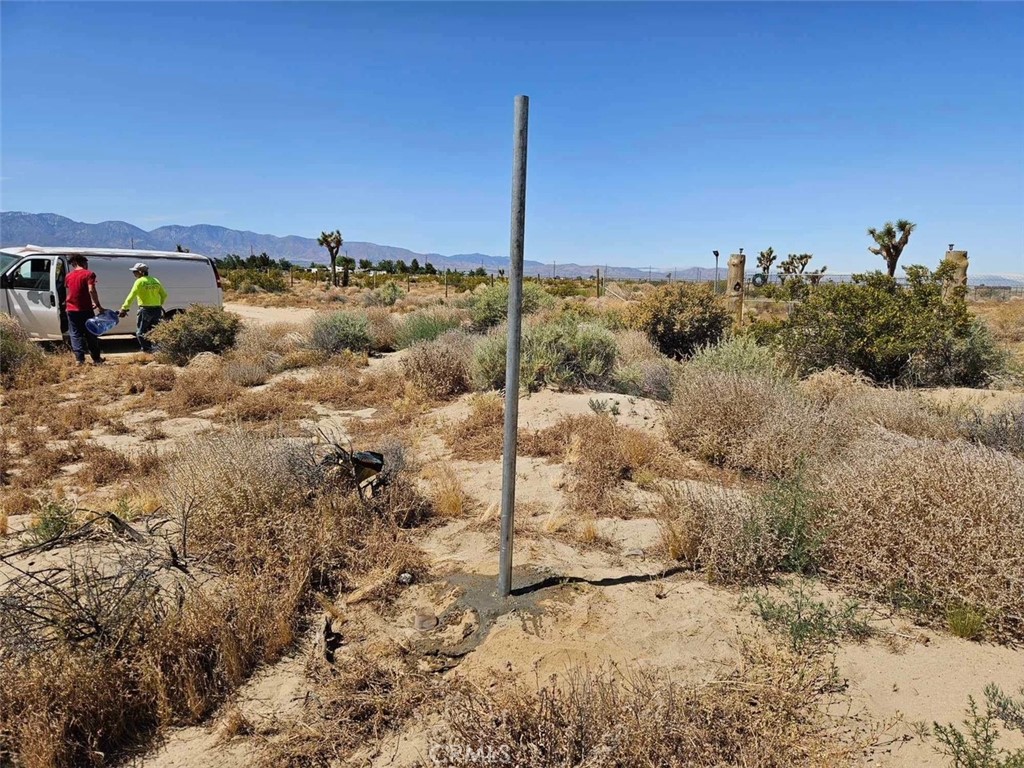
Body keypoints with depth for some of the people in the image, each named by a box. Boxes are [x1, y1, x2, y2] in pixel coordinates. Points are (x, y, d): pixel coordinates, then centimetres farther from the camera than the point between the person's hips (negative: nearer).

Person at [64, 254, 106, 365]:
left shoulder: (69, 276, 11)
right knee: (90, 335, 6)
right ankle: (96, 359, 12)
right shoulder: (89, 274, -6)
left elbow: (68, 292, 20)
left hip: (71, 310, 4)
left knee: (75, 335, 6)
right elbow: (91, 290, -18)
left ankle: (80, 359, -2)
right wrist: (98, 305, -12)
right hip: (85, 309, -3)